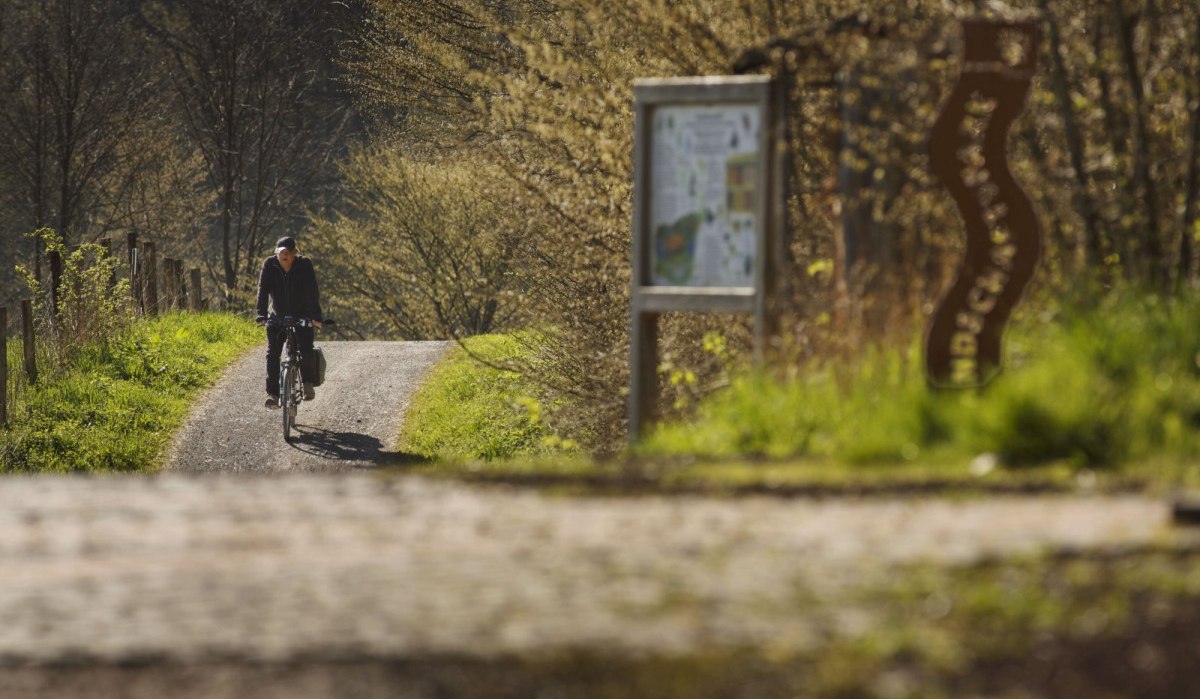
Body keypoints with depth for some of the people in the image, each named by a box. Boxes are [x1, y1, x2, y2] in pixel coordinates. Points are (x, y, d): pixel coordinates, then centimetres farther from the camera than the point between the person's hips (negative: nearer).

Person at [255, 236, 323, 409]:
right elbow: (263, 290, -16)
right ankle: (272, 393, -11)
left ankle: (308, 383, 6)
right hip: (278, 317, 2)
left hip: (302, 317, -2)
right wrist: (261, 315, -28)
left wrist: (316, 316, -32)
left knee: (306, 350, -19)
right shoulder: (270, 265, -10)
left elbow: (312, 291, -21)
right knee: (272, 353, -13)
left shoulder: (304, 265, -14)